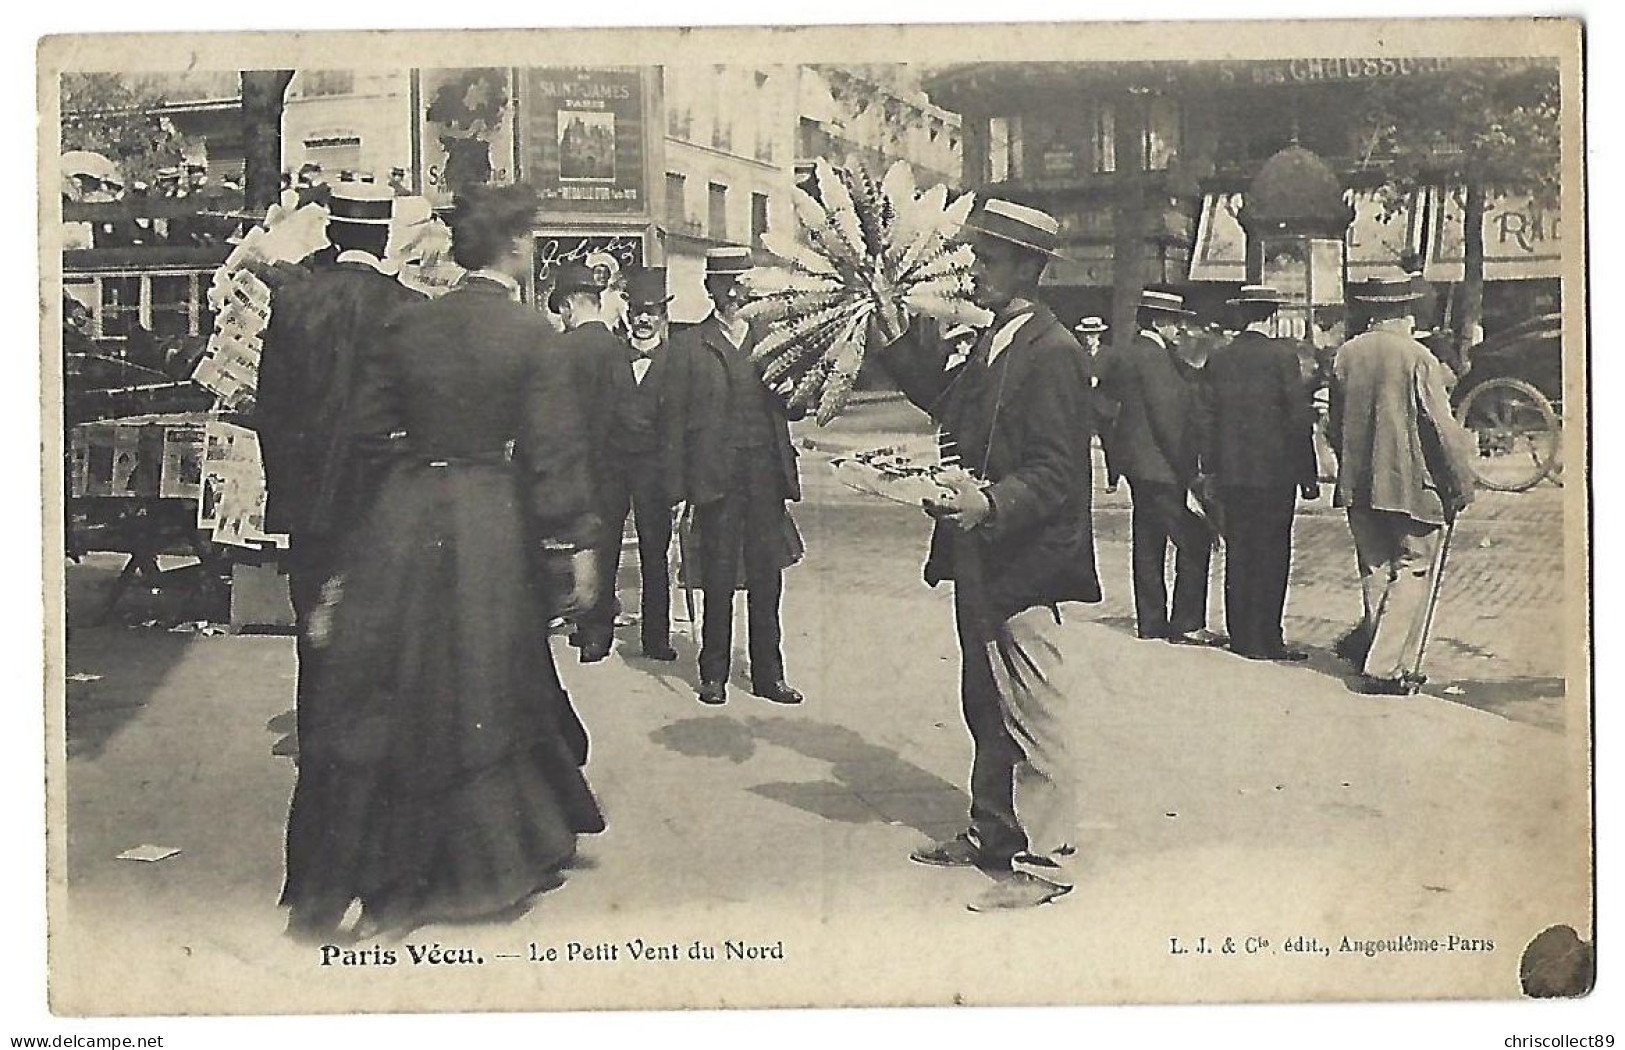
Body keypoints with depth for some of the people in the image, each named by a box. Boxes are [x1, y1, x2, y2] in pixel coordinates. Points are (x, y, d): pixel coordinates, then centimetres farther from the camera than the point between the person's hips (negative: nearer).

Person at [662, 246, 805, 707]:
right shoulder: (689, 344, 5)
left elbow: (788, 407, 14)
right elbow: (675, 418, 2)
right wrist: (679, 488, -4)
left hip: (765, 470, 3)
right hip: (716, 474, -3)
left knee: (767, 577, 5)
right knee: (718, 578, 1)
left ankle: (768, 674, 14)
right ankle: (714, 674, 13)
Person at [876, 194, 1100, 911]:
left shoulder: (1051, 353, -16)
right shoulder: (991, 343, 12)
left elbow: (1055, 472, -20)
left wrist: (991, 504, -32)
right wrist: (902, 338, 10)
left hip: (1026, 563, -10)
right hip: (982, 561, 10)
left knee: (1036, 717, 1)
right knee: (986, 709, 20)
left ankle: (1045, 860, 11)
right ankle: (991, 833, 34)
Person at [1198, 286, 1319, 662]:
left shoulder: (1218, 360, 6)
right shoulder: (1281, 355, -6)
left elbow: (1207, 420, 8)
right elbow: (1299, 419, -7)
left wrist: (1210, 470, 15)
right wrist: (1307, 474, -2)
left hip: (1231, 473, 4)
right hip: (1275, 471, -4)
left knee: (1238, 556, 9)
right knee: (1271, 556, 0)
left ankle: (1241, 638, 12)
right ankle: (1266, 640, 1)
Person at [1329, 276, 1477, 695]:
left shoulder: (1346, 355, 2)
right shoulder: (1418, 358, -13)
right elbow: (1441, 428, -11)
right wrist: (1461, 485, -1)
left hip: (1359, 486, 5)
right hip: (1412, 485, -5)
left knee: (1376, 572, 17)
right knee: (1413, 572, 2)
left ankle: (1371, 643, 21)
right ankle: (1387, 667, -1)